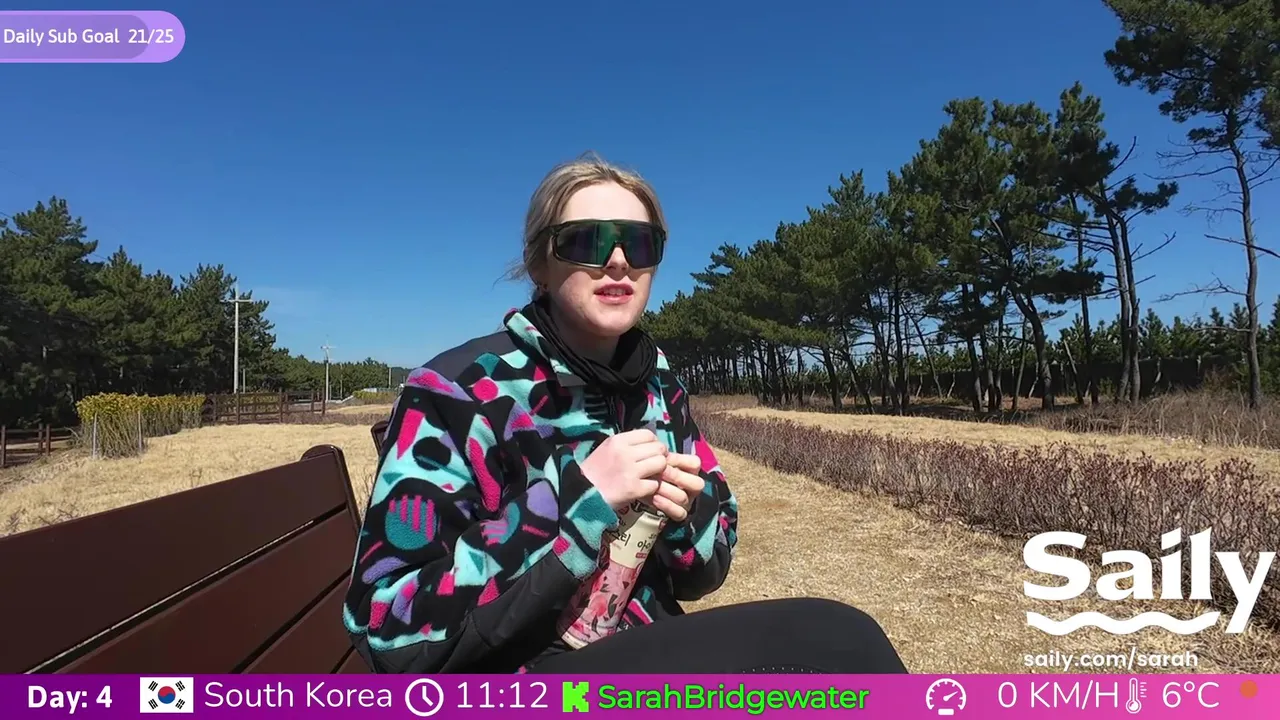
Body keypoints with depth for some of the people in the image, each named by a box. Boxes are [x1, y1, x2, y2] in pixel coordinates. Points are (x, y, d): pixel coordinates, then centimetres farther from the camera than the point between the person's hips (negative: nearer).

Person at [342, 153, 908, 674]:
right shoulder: (456, 390, -15)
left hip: (648, 656, 6)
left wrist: (684, 512, -14)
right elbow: (391, 630, -21)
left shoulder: (658, 389, 2)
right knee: (826, 639, -23)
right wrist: (579, 497, -26)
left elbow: (702, 574, 9)